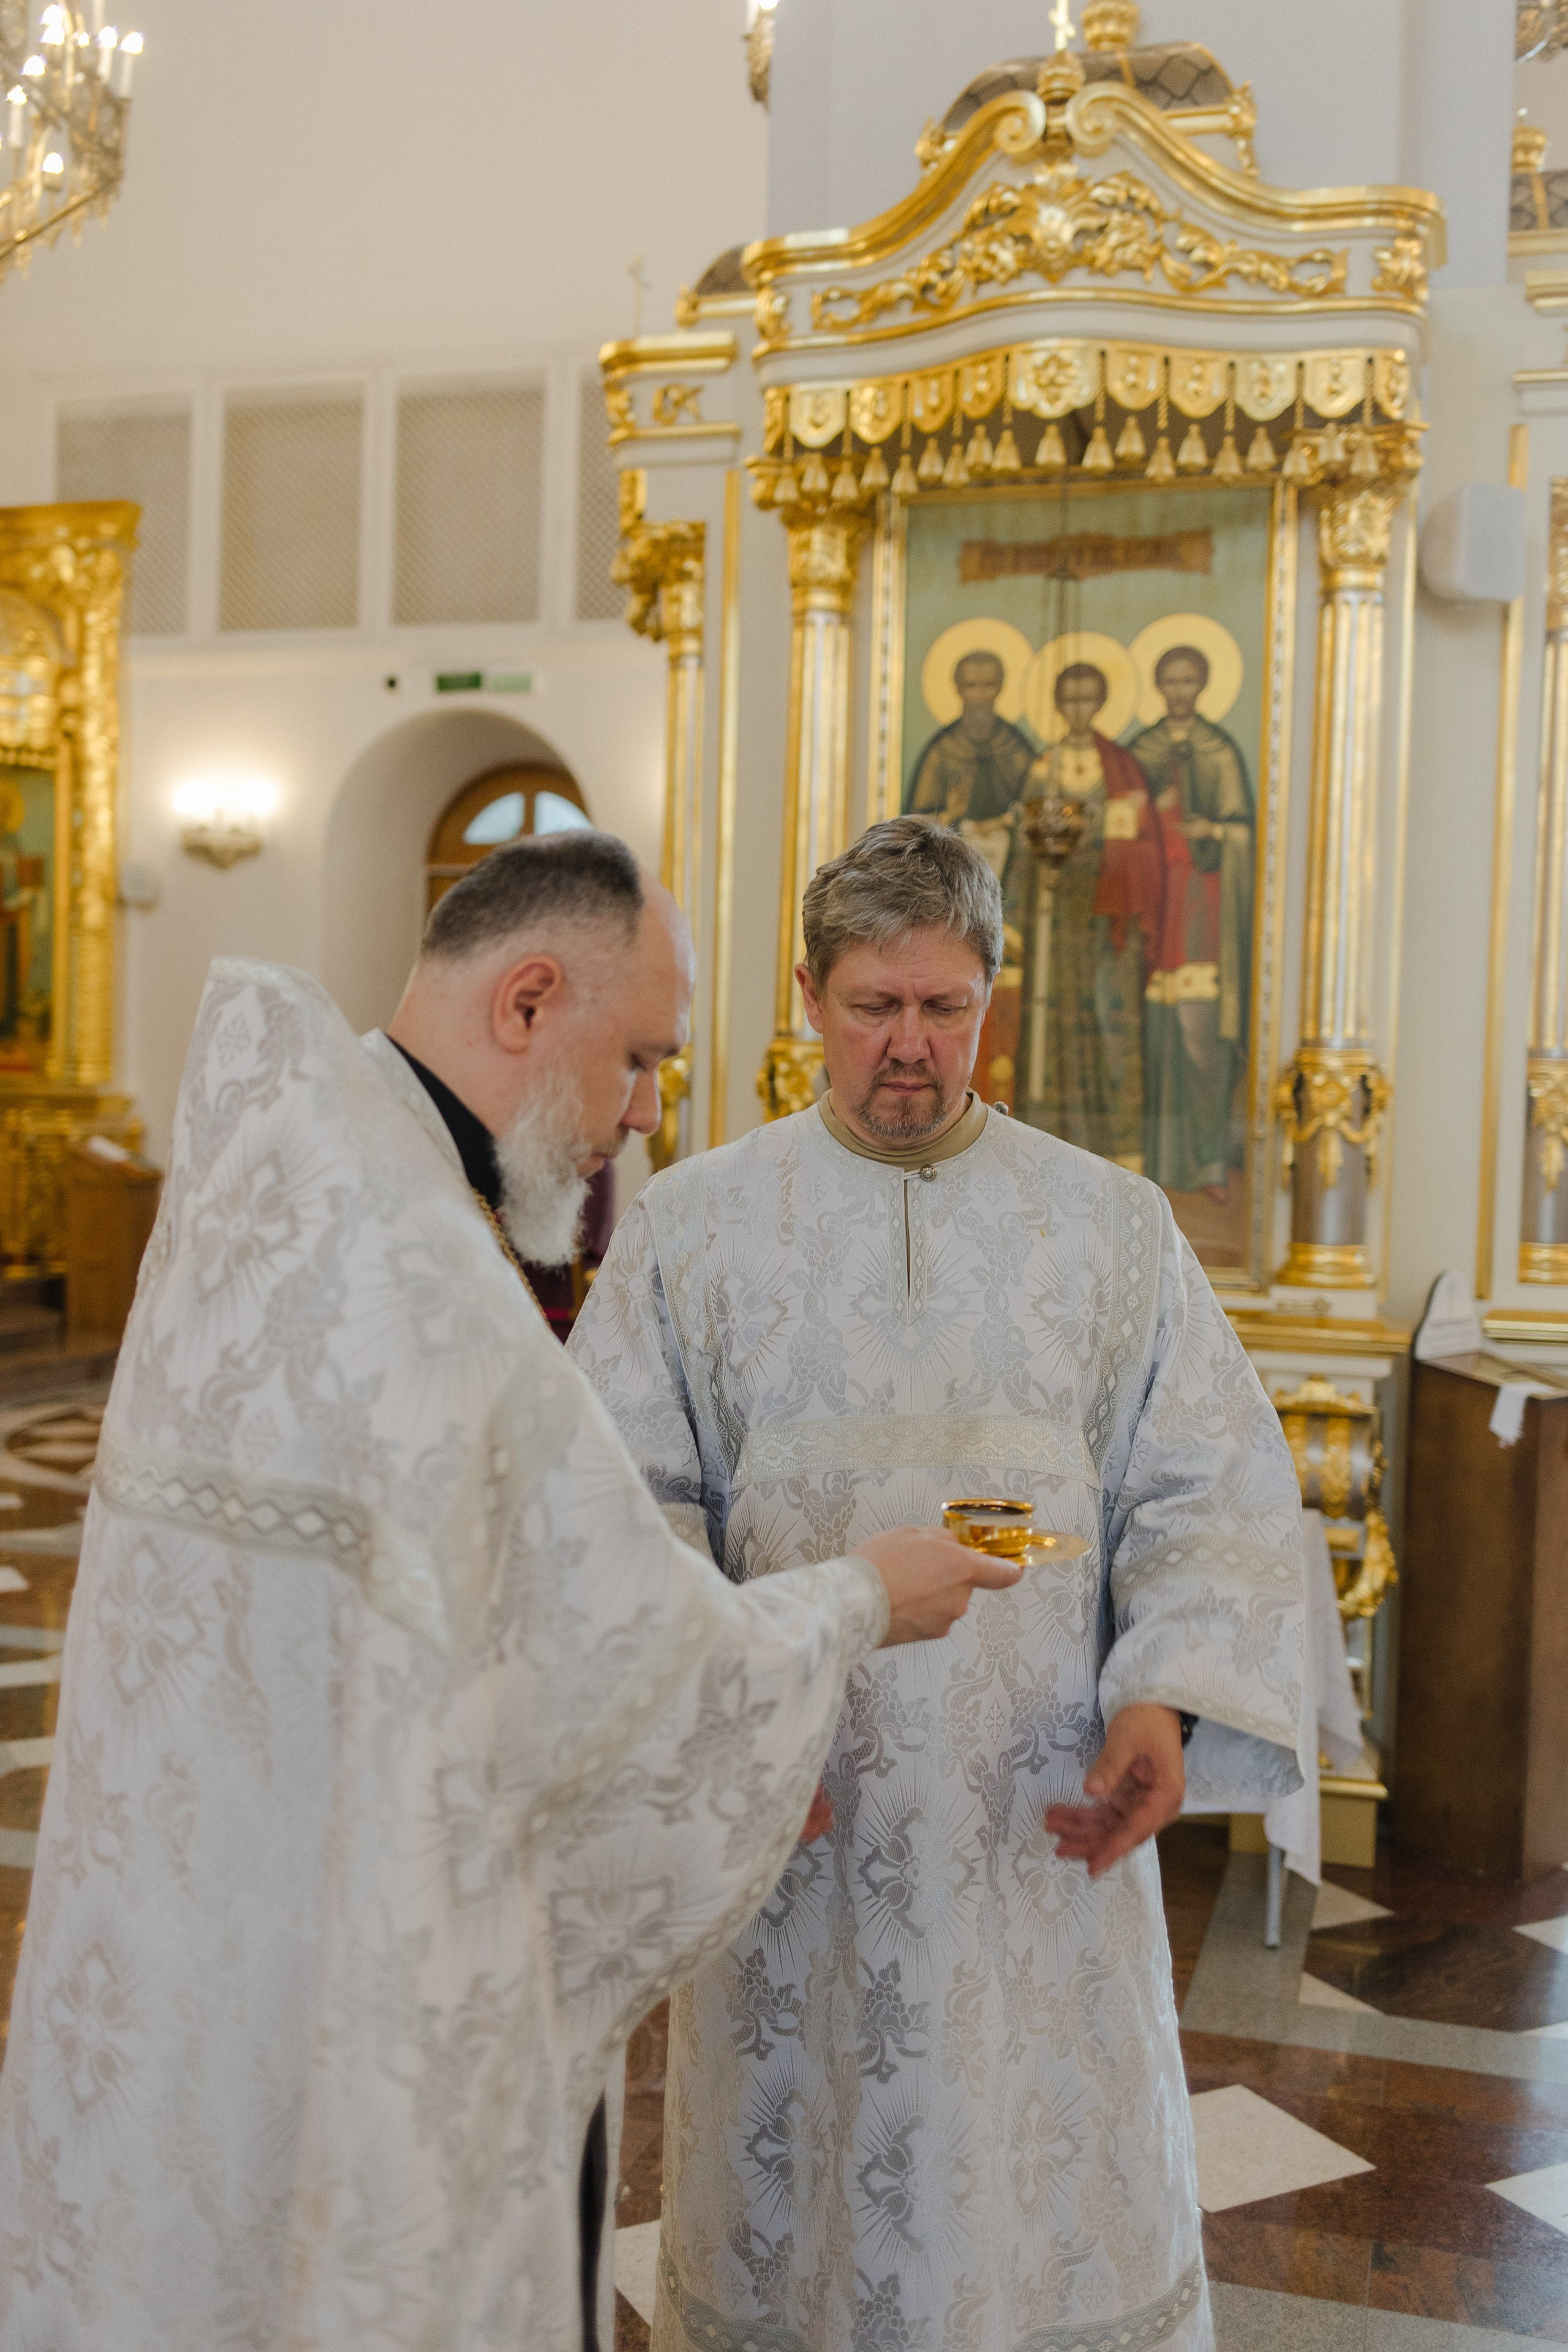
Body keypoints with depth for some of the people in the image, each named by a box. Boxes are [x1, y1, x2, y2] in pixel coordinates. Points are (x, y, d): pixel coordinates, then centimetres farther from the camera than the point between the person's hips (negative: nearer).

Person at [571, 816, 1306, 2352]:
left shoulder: (1112, 1227, 5)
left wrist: (1165, 1693, -14)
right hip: (786, 1817, 0)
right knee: (784, 2211, 12)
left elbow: (1213, 1491, 3)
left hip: (1044, 1824, 1)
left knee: (1063, 2212, 11)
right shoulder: (691, 1224, 2)